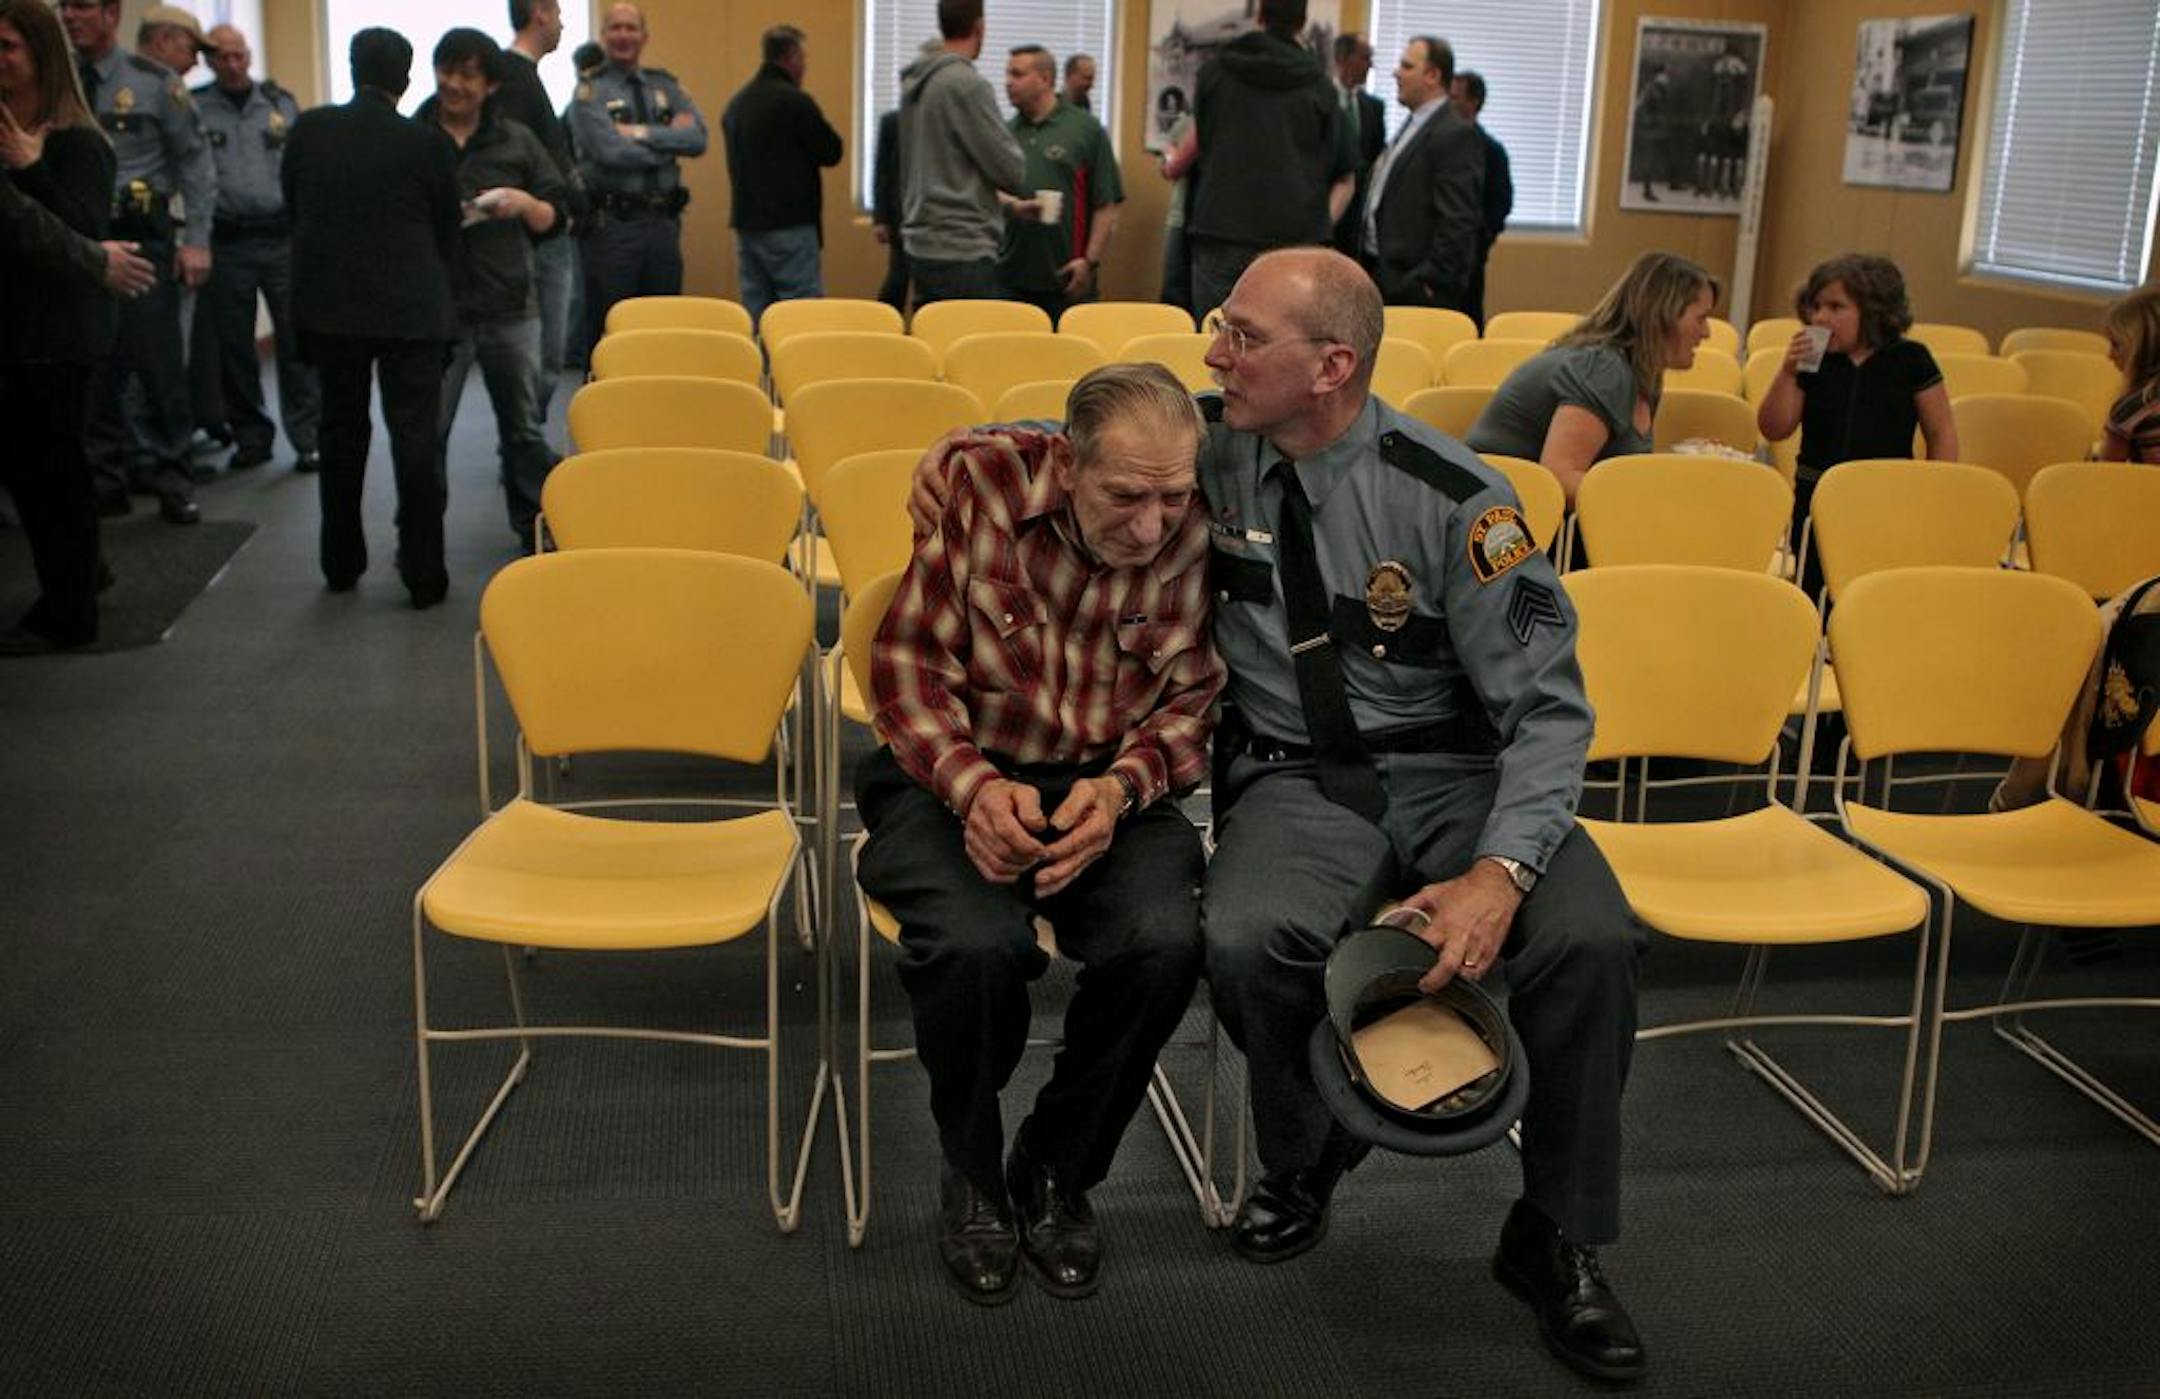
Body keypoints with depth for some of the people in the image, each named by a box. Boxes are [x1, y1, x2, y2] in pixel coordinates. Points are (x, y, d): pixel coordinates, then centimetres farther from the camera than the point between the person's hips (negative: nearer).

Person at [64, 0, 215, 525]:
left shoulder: (154, 82, -2)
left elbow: (196, 161, -1)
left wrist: (197, 240, -6)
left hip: (142, 236, -3)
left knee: (159, 363, 0)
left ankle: (169, 476, 13)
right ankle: (108, 476, 19)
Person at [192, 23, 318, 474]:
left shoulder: (281, 102, 9)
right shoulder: (195, 108, 3)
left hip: (283, 237, 0)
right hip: (227, 243, 0)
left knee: (296, 339, -4)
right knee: (233, 346, 7)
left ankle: (308, 437, 1)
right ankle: (250, 436, 18)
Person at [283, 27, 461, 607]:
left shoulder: (308, 130, -2)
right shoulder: (428, 144, -10)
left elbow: (293, 209, 8)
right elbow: (446, 232, 0)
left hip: (329, 305, 3)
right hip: (411, 309, -3)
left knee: (341, 432, 15)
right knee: (416, 437, 1)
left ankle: (341, 562, 24)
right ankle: (423, 573, 2)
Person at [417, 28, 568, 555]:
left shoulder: (516, 141, 8)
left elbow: (555, 219, 10)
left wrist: (525, 204, -11)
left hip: (510, 308, 2)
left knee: (524, 427, 11)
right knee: (427, 431, 5)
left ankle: (537, 530, 22)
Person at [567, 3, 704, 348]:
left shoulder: (665, 86, 11)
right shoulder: (590, 92, -1)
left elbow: (698, 138, -5)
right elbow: (612, 152, -16)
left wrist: (642, 132, -14)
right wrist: (669, 142, -5)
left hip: (663, 221, 4)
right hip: (611, 224, -4)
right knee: (608, 328, 2)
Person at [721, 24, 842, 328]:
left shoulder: (736, 104, 13)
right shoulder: (794, 101, -12)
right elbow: (831, 152, -8)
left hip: (746, 222, 8)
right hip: (790, 226, -8)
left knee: (755, 318, 10)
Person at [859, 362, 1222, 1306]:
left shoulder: (1198, 536, -8)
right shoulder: (975, 481, -12)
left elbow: (1189, 706, 2)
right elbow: (909, 662, -7)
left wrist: (1119, 788, -19)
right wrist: (974, 785, -23)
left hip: (1110, 787, 2)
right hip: (952, 774, -1)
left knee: (1164, 942, -29)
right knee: (976, 943, -33)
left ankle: (1055, 1173, 2)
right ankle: (970, 1175, 1)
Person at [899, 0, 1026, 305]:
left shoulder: (915, 82, 11)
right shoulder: (966, 83, -14)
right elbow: (1009, 168, -13)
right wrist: (1029, 190, 9)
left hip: (922, 245, 9)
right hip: (962, 251, -9)